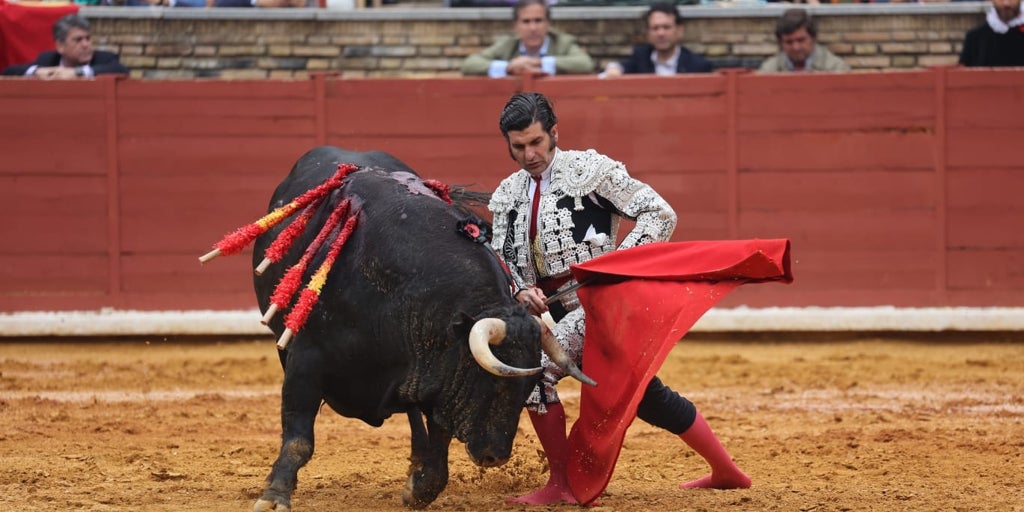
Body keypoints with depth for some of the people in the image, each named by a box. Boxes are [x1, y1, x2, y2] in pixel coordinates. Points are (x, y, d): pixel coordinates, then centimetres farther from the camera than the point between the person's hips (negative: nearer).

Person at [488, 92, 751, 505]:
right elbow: (500, 259, 12)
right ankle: (725, 472, 27)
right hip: (555, 311, 7)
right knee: (645, 395, 14)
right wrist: (520, 290, -10)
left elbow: (660, 214, -7)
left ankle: (561, 486, -12)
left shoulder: (590, 169, -6)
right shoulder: (508, 195, 13)